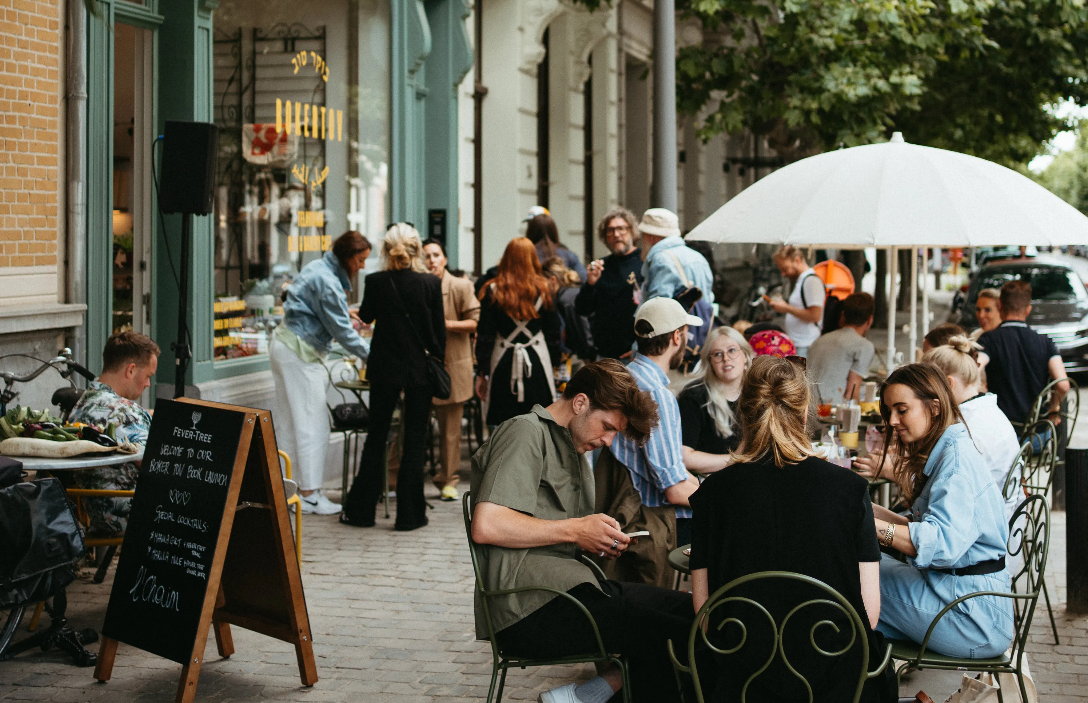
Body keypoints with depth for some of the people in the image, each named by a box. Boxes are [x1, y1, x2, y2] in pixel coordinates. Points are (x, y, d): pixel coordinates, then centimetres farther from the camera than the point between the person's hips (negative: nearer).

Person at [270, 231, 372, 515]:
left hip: (284, 343, 10)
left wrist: (343, 312, 14)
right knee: (311, 422, -6)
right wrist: (369, 356, -10)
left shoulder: (317, 268, 10)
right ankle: (310, 494, -3)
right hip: (300, 352, -10)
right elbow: (341, 330, -18)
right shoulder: (327, 282, -20)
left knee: (288, 421, 12)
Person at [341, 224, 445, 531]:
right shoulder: (431, 283, -8)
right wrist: (437, 361, 9)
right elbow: (439, 329, -2)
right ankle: (410, 514, 7)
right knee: (415, 441, 6)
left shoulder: (376, 282, -7)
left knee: (376, 438, 12)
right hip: (420, 369, -1)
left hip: (385, 369, 1)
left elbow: (365, 316, 11)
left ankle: (361, 509, 16)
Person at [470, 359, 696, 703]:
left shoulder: (573, 448, 26)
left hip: (569, 590, 10)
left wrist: (601, 539, 6)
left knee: (691, 608, -5)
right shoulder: (526, 432, -4)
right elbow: (486, 526, -18)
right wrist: (576, 530, -11)